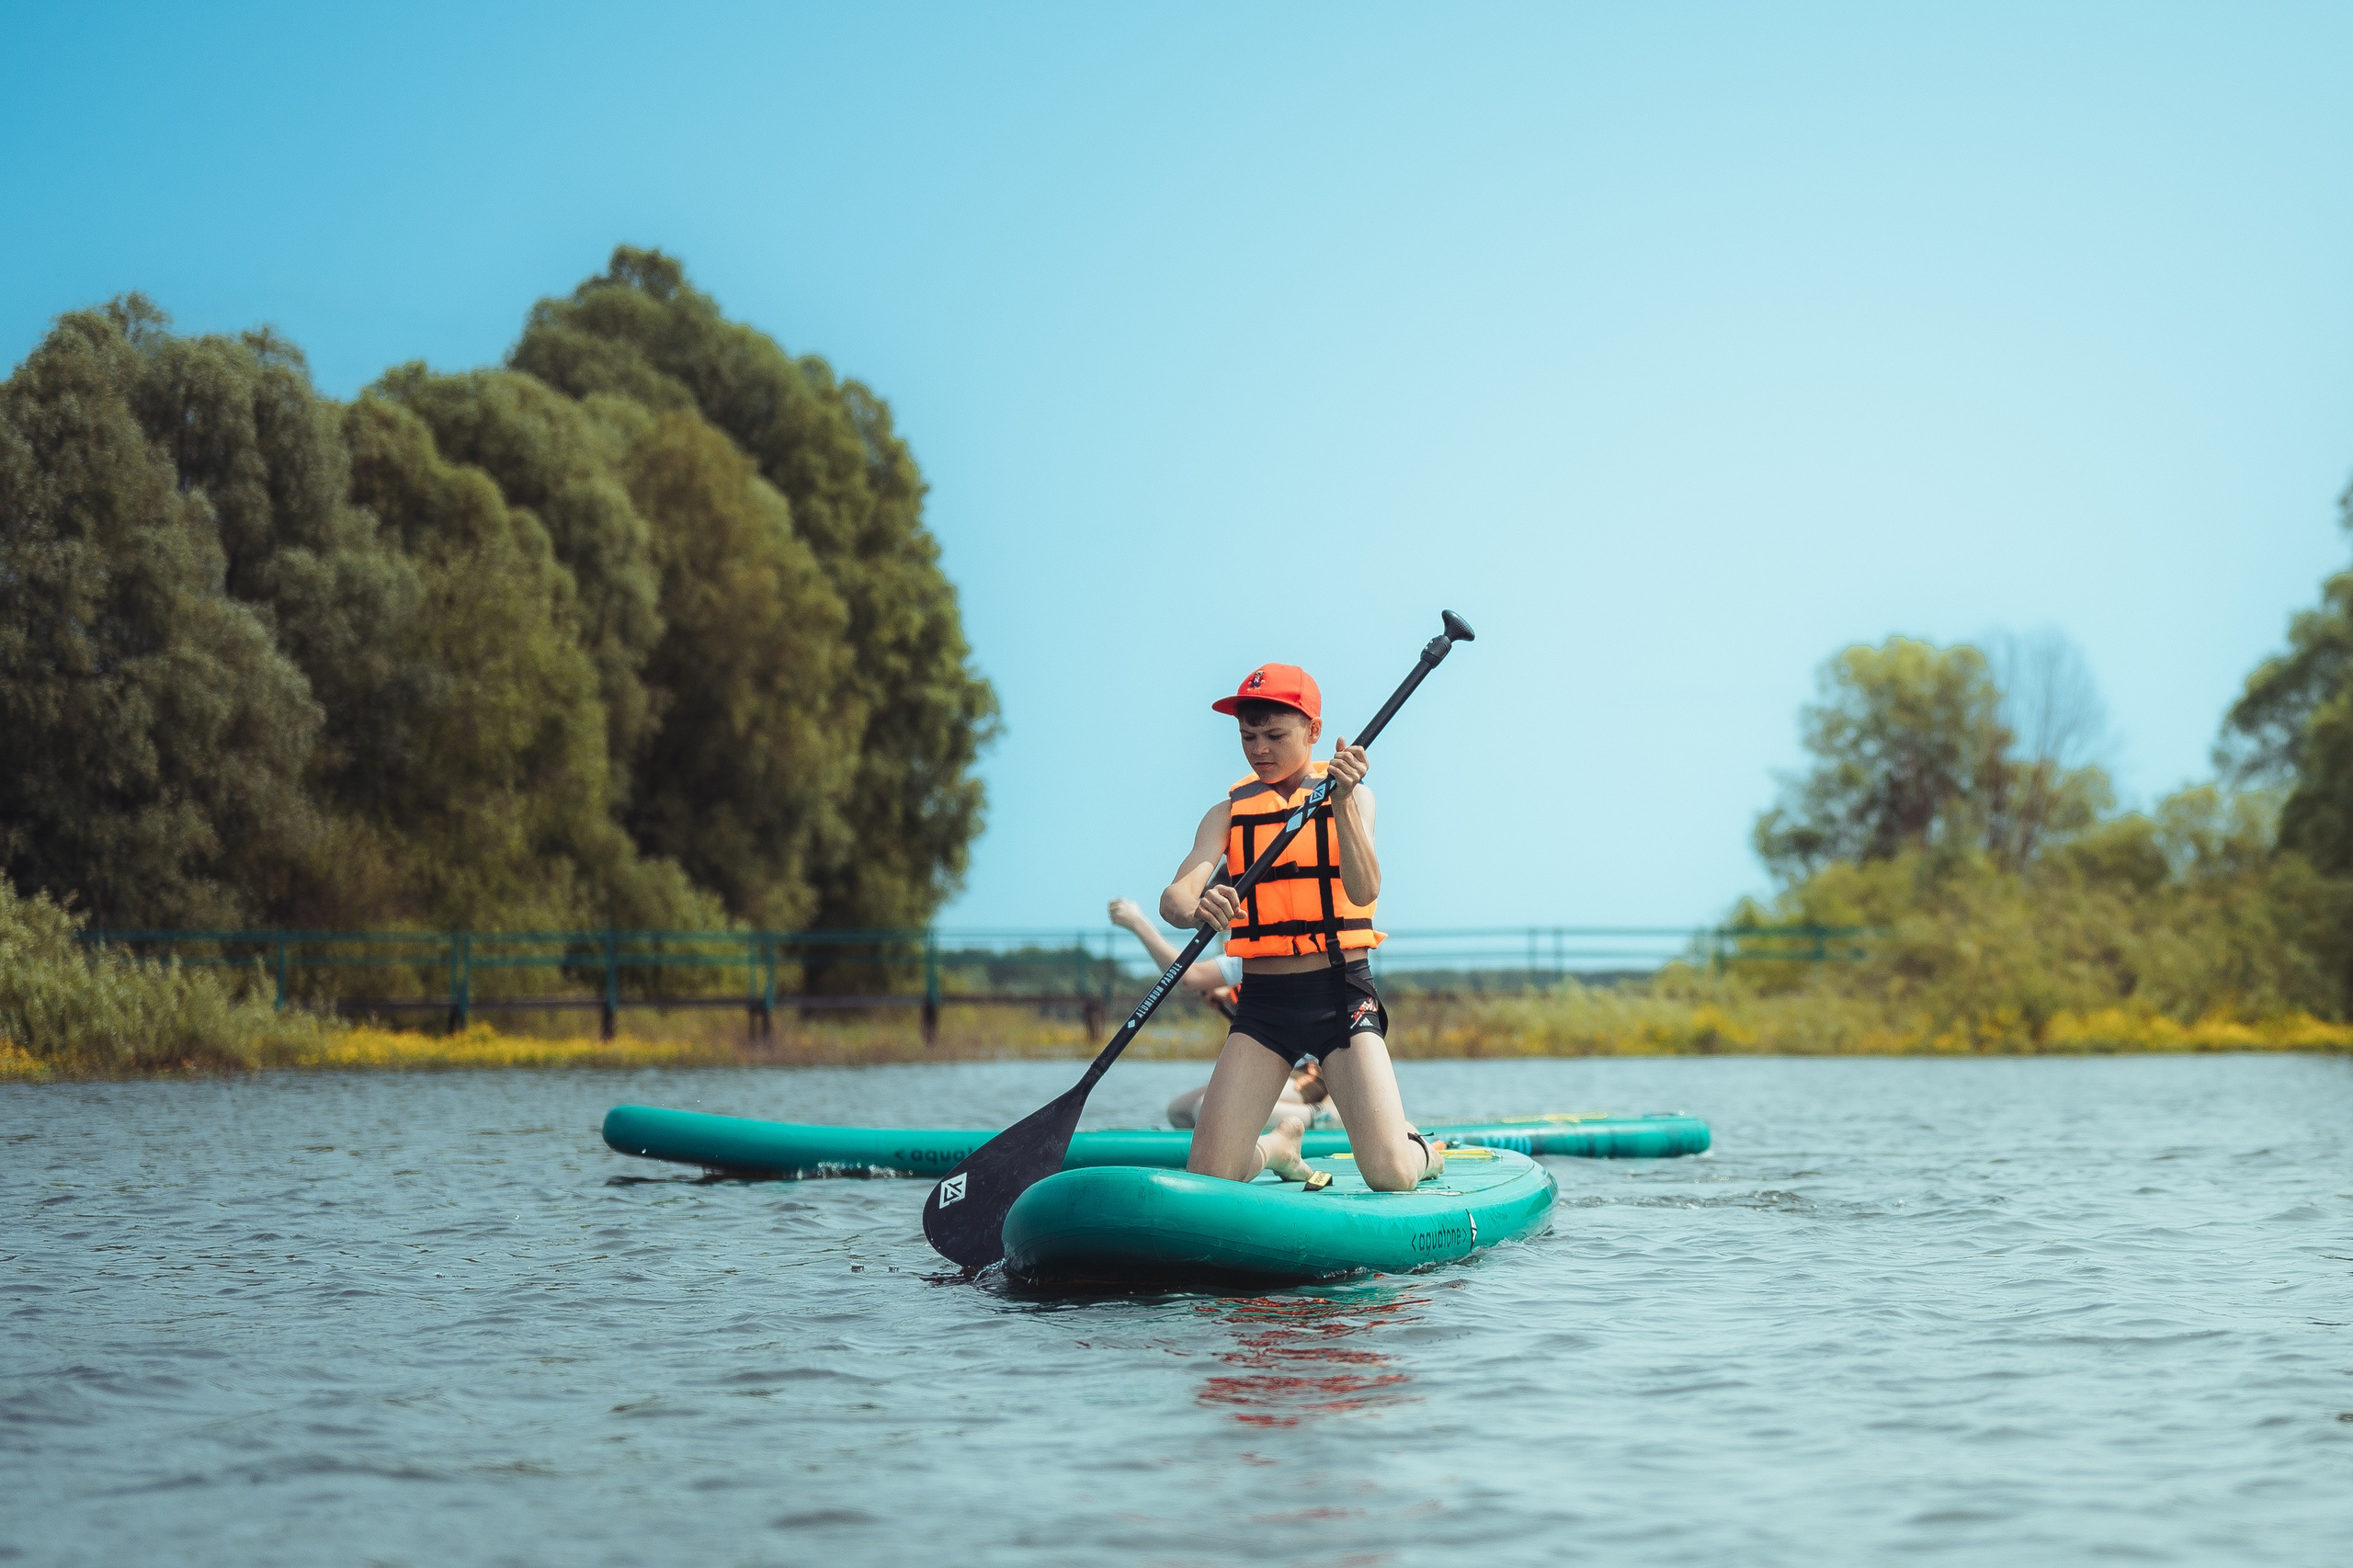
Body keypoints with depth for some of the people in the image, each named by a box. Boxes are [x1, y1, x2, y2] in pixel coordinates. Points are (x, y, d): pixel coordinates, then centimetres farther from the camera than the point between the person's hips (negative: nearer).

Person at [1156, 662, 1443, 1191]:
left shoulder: (1350, 796, 2)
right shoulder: (1228, 814, 7)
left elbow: (1362, 891, -16)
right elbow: (1173, 896, -10)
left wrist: (1342, 801, -29)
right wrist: (1195, 909, -35)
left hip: (1341, 995, -2)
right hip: (1262, 1003, 2)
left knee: (1389, 1174, -16)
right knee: (1207, 1179, -10)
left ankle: (1421, 1150, 24)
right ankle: (1281, 1145, 26)